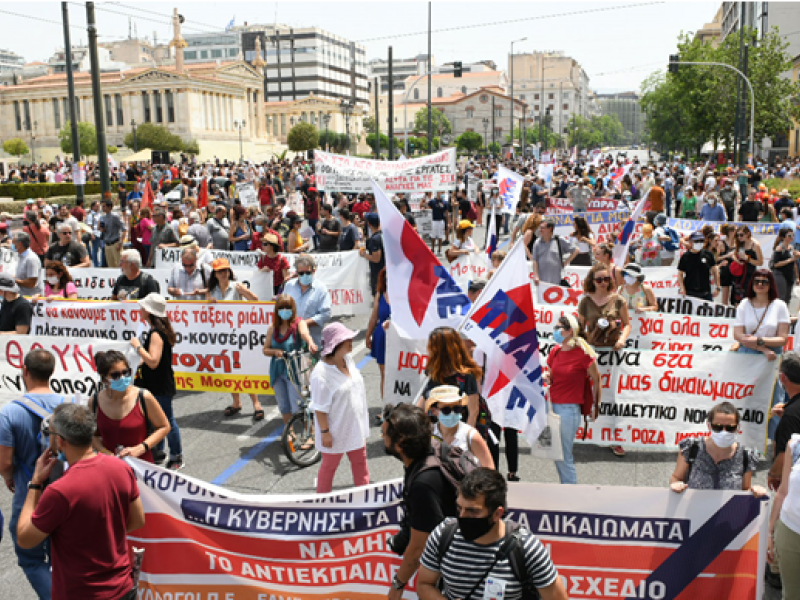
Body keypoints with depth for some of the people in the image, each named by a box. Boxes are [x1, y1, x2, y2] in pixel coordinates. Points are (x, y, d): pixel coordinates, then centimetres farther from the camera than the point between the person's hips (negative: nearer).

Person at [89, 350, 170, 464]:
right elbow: (93, 435, 12)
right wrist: (105, 452, -7)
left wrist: (140, 449, -11)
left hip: (141, 464, -1)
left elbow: (164, 427, 0)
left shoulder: (143, 398, -10)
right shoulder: (94, 402, -3)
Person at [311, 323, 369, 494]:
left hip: (355, 426, 7)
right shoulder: (321, 373, -28)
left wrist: (363, 414, 18)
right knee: (330, 465, 12)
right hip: (335, 431, -7)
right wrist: (325, 432, -21)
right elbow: (319, 408, -23)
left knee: (360, 461, 20)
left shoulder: (348, 359, -3)